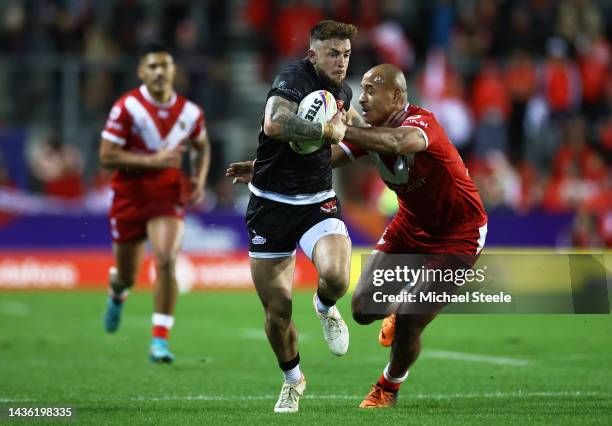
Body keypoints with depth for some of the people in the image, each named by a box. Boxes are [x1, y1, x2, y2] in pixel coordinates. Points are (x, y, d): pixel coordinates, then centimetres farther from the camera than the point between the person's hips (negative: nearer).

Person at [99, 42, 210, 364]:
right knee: (127, 275, 11)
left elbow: (202, 147, 18)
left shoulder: (189, 112, -2)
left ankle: (160, 341, -14)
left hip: (168, 194, 1)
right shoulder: (127, 107, -14)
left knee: (166, 261, -21)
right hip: (129, 194, -1)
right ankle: (117, 294, 51)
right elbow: (106, 156, -16)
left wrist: (199, 180, 0)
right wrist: (152, 160, -24)